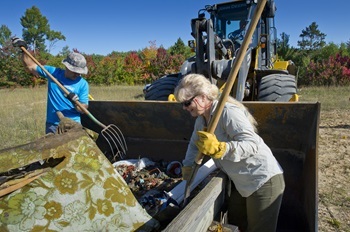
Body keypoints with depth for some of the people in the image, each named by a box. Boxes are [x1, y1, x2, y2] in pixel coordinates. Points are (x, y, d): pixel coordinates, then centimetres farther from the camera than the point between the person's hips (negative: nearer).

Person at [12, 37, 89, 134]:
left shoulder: (83, 84, -6)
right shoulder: (53, 72, 0)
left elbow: (84, 109, -9)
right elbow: (31, 66, 13)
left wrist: (75, 102, -28)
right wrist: (24, 49, 7)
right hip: (52, 125, 2)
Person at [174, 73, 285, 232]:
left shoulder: (227, 112, -26)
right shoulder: (201, 119, 3)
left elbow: (252, 143, -33)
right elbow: (194, 145, 14)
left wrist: (218, 148, -45)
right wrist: (187, 169, 5)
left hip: (263, 180, -9)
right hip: (240, 182, 9)